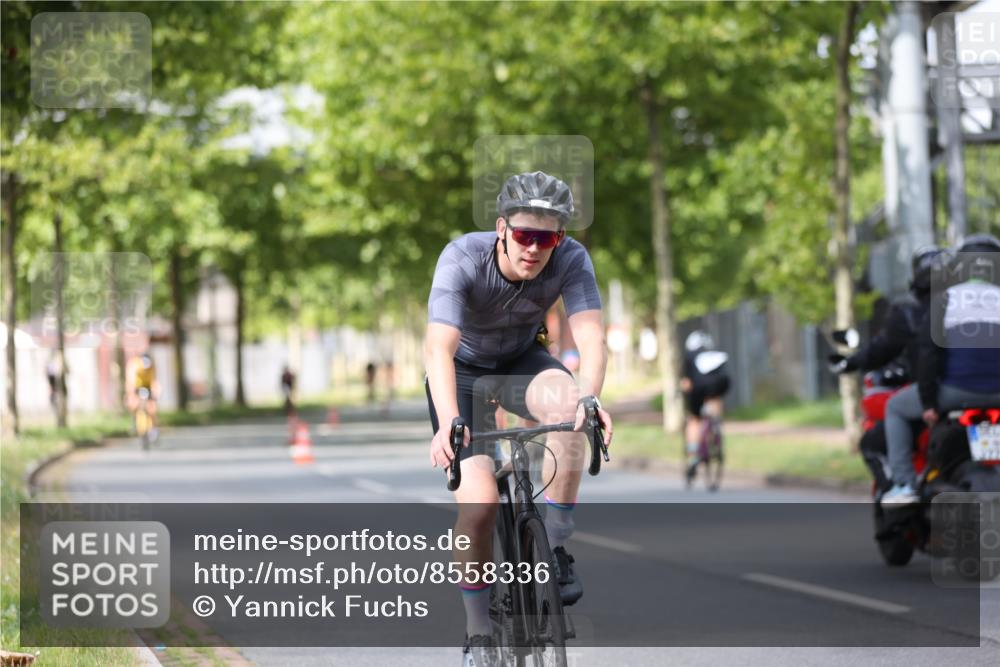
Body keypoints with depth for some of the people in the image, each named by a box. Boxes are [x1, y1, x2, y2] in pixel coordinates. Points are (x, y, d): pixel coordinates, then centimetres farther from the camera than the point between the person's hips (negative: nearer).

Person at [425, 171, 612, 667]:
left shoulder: (571, 260, -25)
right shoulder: (462, 258, -32)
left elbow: (590, 335, -35)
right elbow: (438, 349, -42)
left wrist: (589, 397, -56)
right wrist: (448, 422, -58)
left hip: (520, 362, 2)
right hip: (463, 371, -2)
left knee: (565, 400, -34)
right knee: (479, 503, -19)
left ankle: (555, 548, -21)